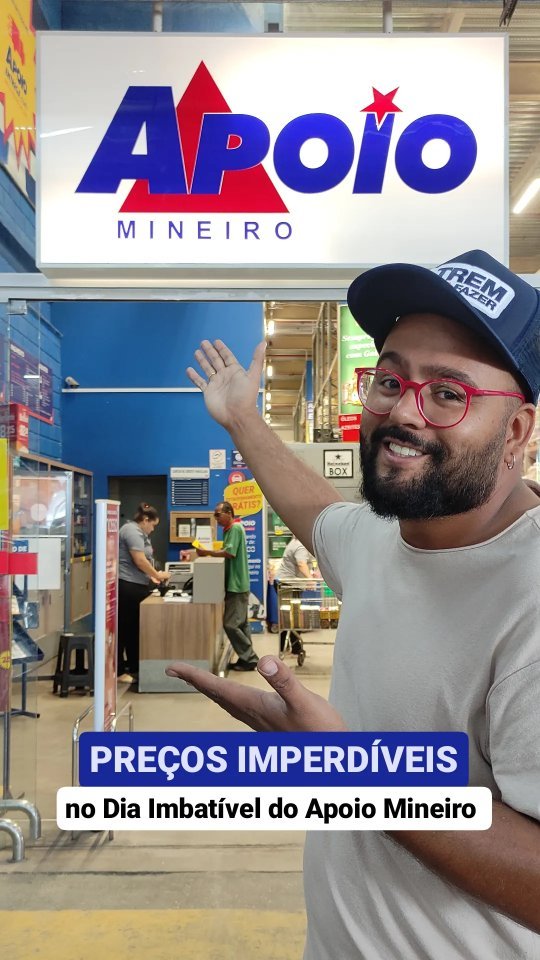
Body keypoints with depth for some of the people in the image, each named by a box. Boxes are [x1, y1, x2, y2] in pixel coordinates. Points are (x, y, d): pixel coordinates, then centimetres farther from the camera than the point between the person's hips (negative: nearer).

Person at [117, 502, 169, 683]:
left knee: (135, 627, 13)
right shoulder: (132, 530, -14)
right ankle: (118, 671, 2)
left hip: (136, 586, 10)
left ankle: (134, 667, 21)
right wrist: (157, 575, -9)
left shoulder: (139, 533, 19)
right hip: (128, 587, -10)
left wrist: (151, 577, 10)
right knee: (124, 628, -4)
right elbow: (139, 561, -20)